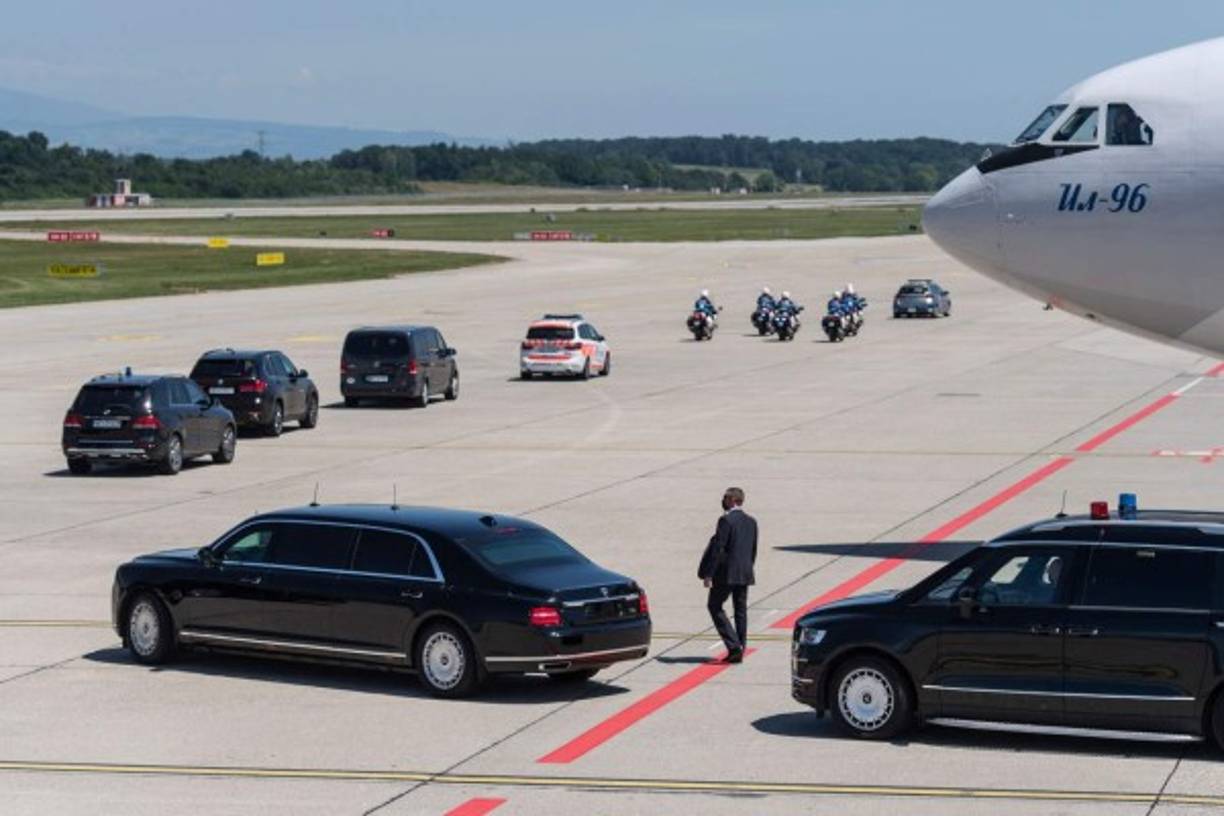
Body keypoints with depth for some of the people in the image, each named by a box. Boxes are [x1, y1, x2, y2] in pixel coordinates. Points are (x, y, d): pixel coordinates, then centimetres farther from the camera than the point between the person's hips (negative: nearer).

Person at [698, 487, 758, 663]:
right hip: (745, 574, 7)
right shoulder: (751, 522, 9)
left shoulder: (726, 520, -14)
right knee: (741, 610, 11)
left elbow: (717, 549, -17)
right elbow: (753, 550, 14)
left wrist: (708, 574, -15)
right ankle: (739, 651, 12)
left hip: (726, 573, -7)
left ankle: (734, 646, -7)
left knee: (714, 606, 5)